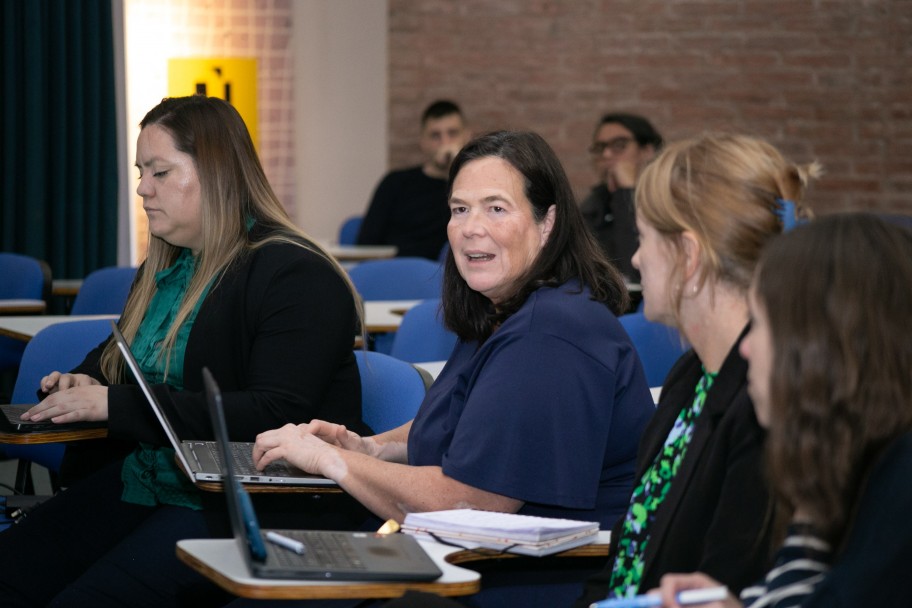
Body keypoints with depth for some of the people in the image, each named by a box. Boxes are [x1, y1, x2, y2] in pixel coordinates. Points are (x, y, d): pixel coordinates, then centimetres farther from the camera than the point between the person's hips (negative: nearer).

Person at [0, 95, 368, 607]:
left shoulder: (296, 276, -11)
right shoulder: (164, 271, 18)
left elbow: (277, 417, -22)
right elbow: (120, 354, 35)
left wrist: (116, 405, -23)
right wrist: (86, 383, 6)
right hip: (143, 482, 8)